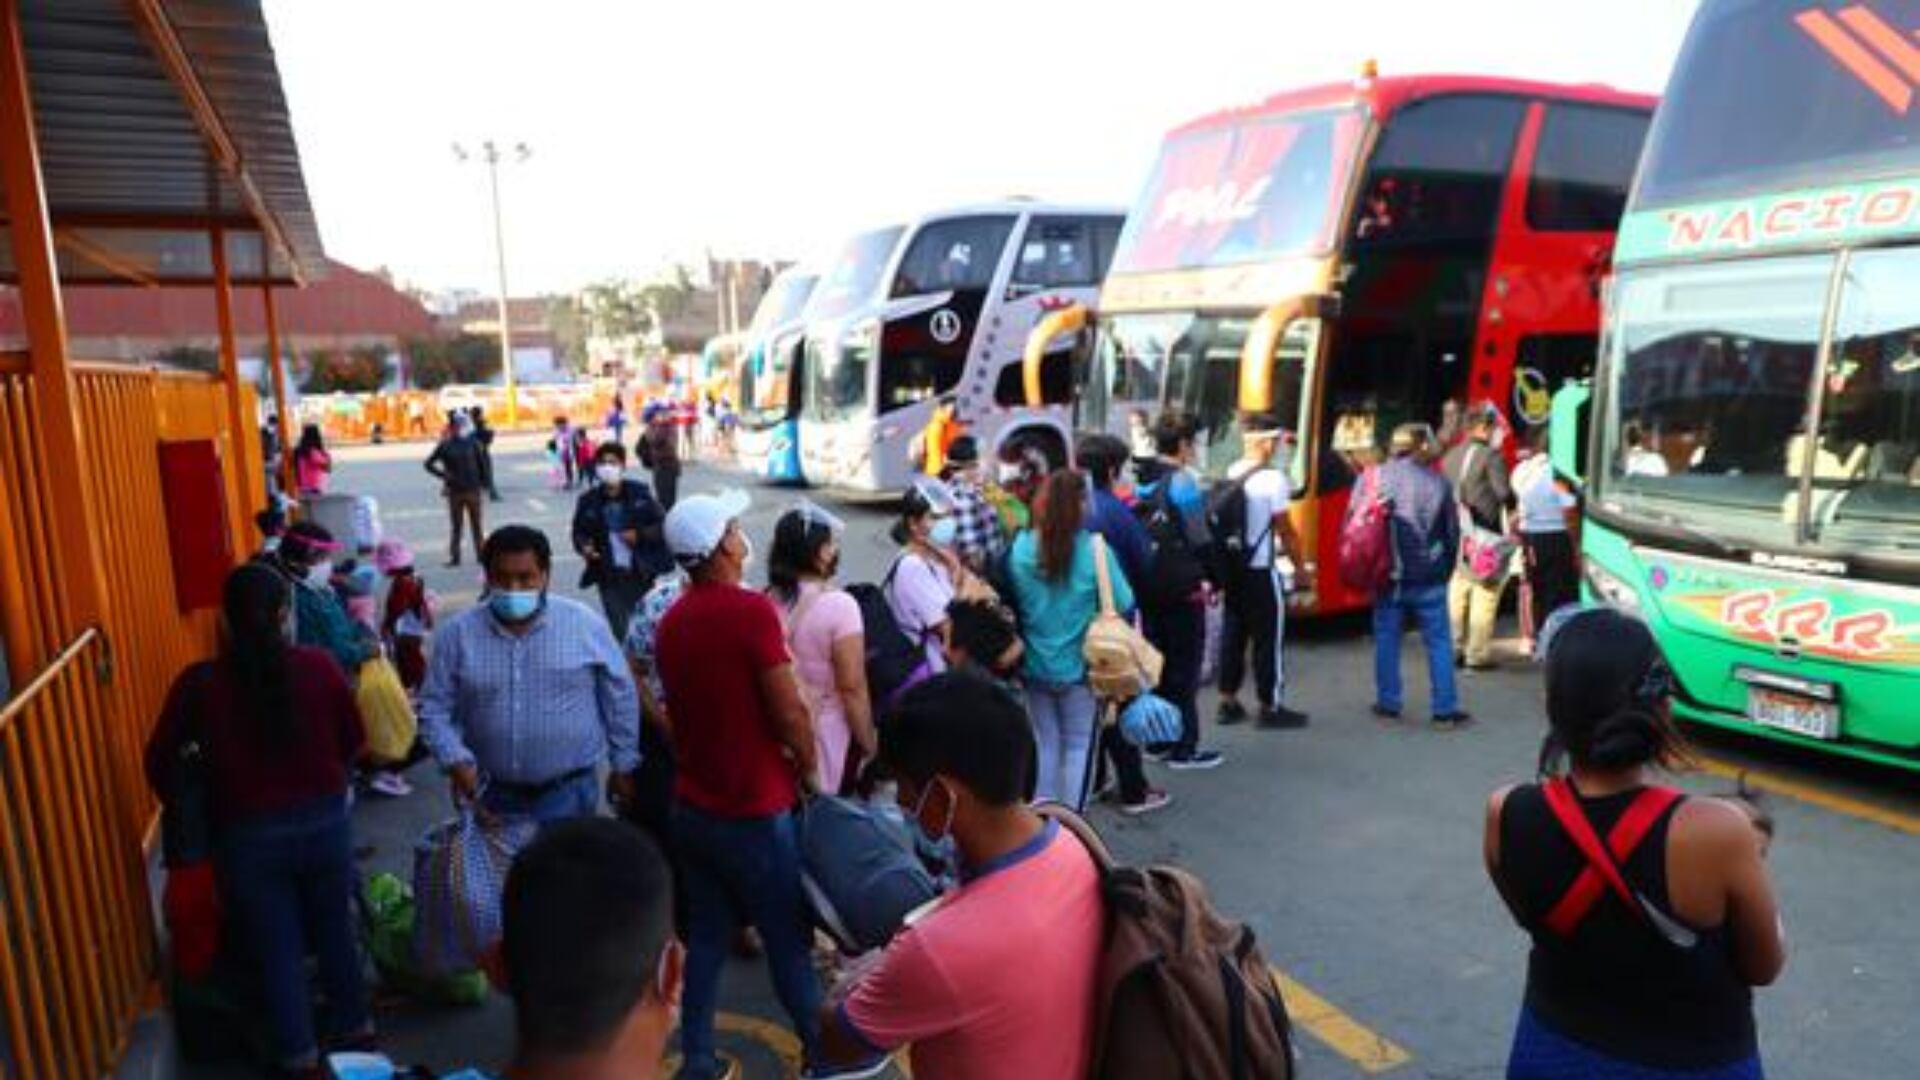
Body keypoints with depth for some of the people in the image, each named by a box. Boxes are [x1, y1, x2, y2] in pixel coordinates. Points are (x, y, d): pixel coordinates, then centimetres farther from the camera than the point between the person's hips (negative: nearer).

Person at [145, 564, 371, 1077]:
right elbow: (354, 741, 2)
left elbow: (158, 763, 2)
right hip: (325, 822, 1)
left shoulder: (198, 683, -11)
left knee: (276, 949, 15)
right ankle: (355, 1030, 36)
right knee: (335, 932, 20)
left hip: (249, 836, -1)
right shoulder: (319, 666, -10)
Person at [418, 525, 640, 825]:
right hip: (490, 794, 2)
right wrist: (456, 761, -14)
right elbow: (435, 708, 1)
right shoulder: (458, 633, -4)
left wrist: (624, 766, 5)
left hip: (568, 792, -2)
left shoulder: (585, 625, -7)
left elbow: (620, 697, 2)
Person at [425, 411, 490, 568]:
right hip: (455, 492, 0)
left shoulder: (473, 443, 1)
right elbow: (429, 464, 6)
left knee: (476, 525, 7)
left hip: (473, 490, 0)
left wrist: (483, 486, 0)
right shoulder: (445, 445, 0)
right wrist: (443, 475, -7)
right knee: (456, 526, 5)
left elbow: (482, 464, 4)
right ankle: (454, 557, 10)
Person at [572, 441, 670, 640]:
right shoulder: (588, 500, -2)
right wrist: (584, 547, -12)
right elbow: (579, 532, 9)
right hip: (609, 576, 0)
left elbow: (662, 524, 0)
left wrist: (640, 536, -15)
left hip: (641, 573, 0)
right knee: (619, 630, -2)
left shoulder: (639, 493, -3)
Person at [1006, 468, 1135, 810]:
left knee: (1045, 742, 17)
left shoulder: (1020, 549, -10)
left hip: (1036, 666, 3)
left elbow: (1013, 605, 2)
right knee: (1078, 745, 11)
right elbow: (1123, 605, -13)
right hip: (1080, 667, -3)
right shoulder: (1094, 550, -18)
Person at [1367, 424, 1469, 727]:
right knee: (1439, 641, 7)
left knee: (1386, 639, 11)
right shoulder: (1437, 482, -4)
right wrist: (1445, 571, 17)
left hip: (1388, 576, 1)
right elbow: (1452, 531, 4)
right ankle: (1445, 710, 10)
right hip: (1428, 578, -1)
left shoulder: (1373, 478, -4)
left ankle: (1388, 704, 17)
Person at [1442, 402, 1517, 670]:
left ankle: (1453, 649, 16)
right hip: (1485, 535, -7)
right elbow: (1504, 494, -13)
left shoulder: (1450, 457, 10)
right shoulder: (1491, 457, -11)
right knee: (1485, 594, -1)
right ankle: (1478, 654, 0)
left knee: (1456, 593, 12)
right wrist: (1512, 507, 4)